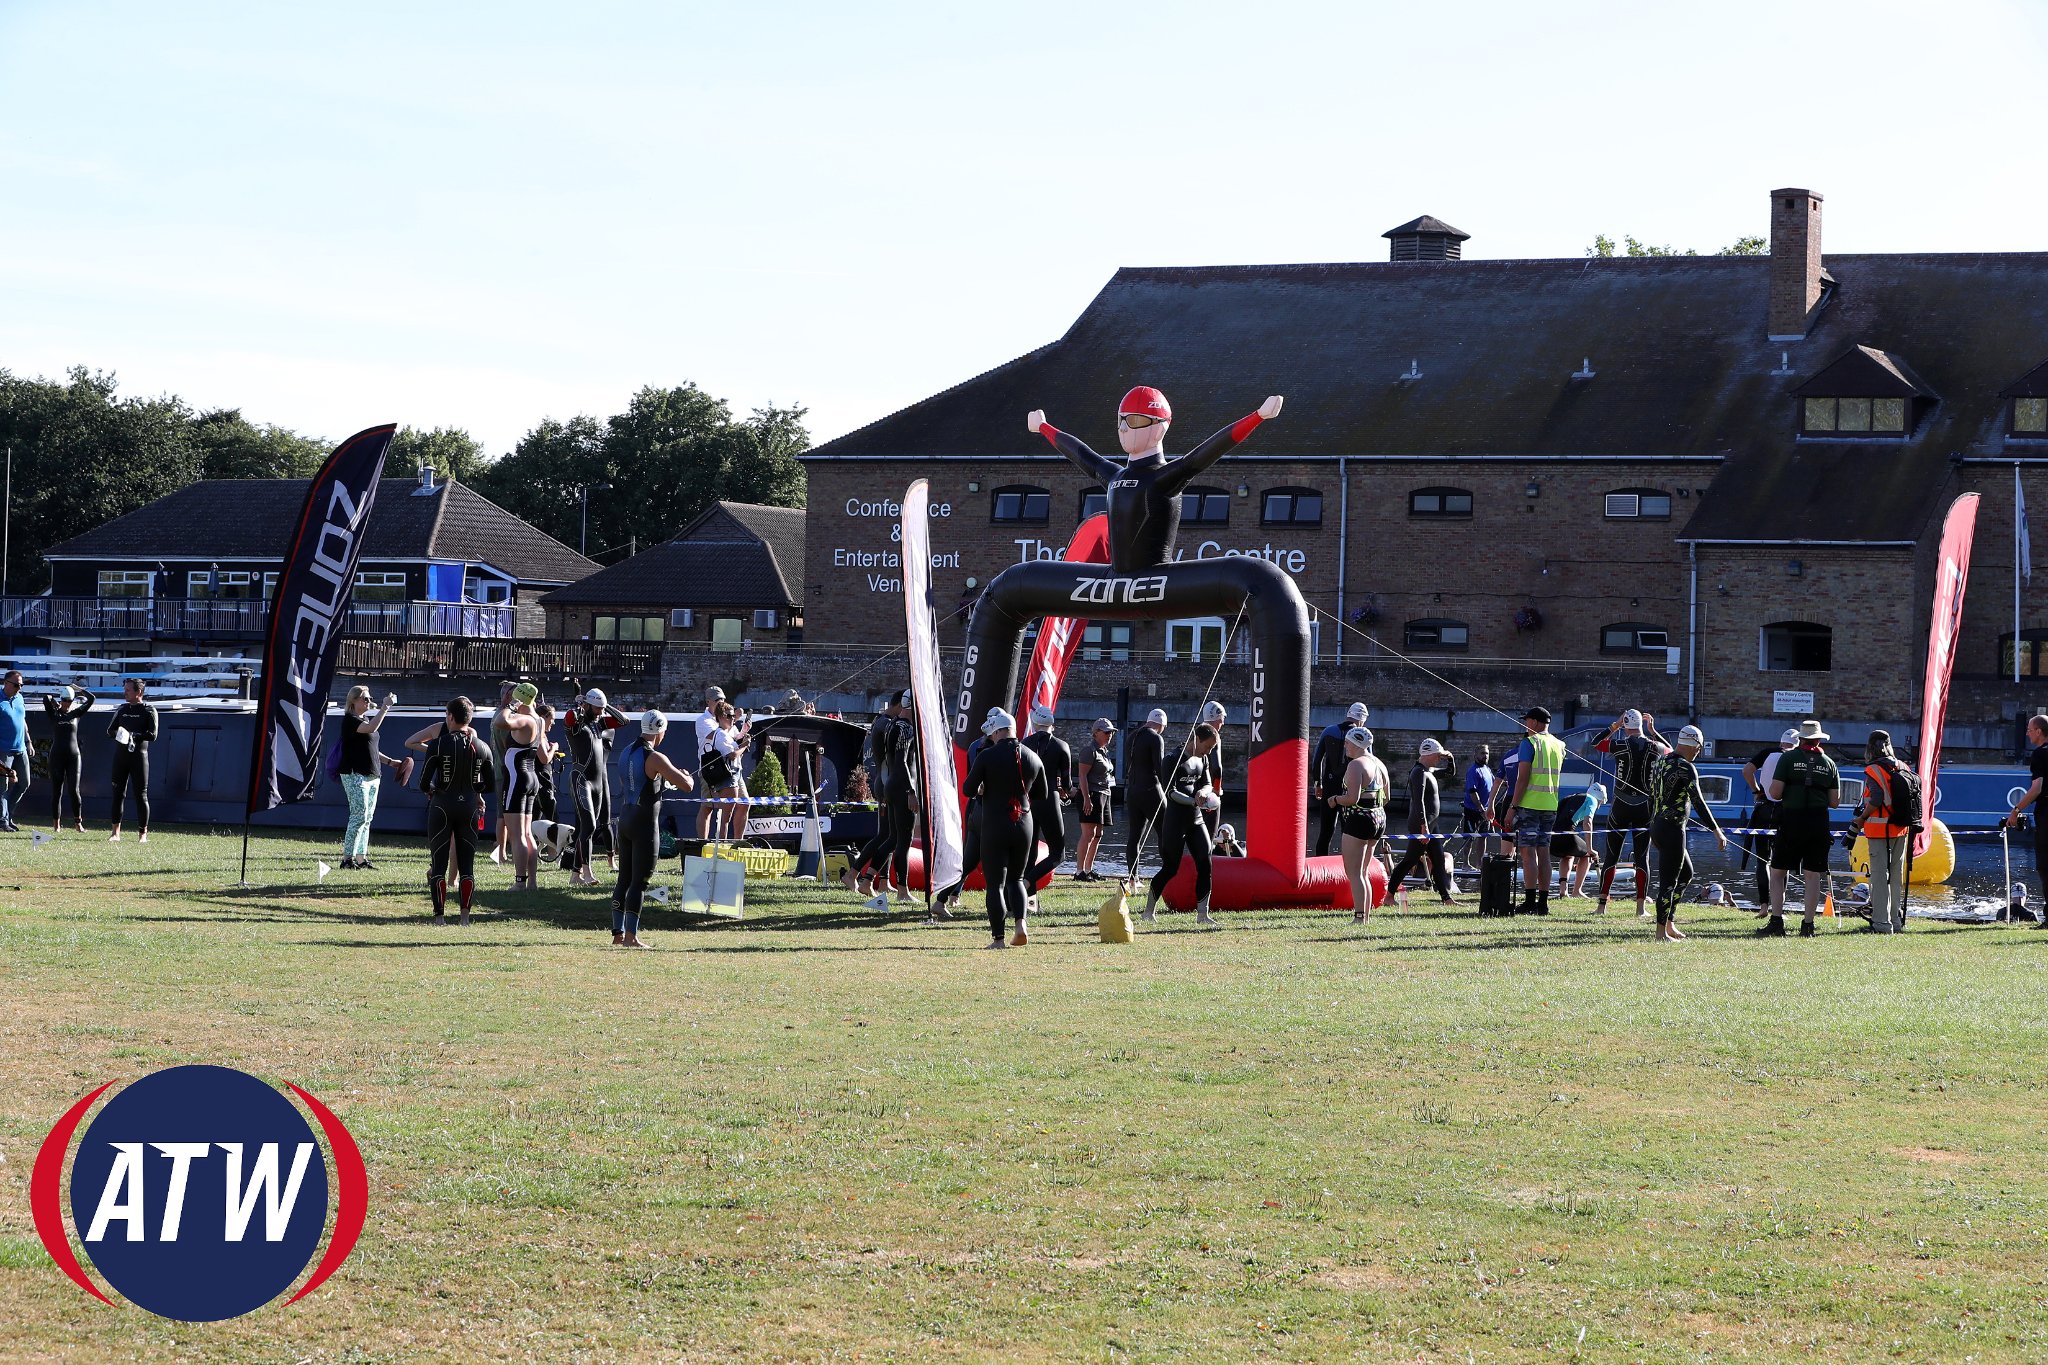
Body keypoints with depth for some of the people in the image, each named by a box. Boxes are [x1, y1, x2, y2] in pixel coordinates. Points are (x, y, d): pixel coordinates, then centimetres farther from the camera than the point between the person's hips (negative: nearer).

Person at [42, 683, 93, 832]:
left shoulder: (75, 713, 8)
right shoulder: (54, 714, 4)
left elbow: (91, 699, 4)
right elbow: (46, 697, -9)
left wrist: (78, 690, 14)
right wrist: (58, 696, 6)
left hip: (74, 755, 0)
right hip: (57, 756, 0)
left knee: (74, 790, -7)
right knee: (56, 791, 3)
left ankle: (78, 823, 0)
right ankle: (56, 823, 11)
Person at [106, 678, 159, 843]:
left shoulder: (149, 711, -1)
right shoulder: (122, 709, 14)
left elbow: (152, 736, -10)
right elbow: (110, 731, 13)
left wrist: (132, 735, -21)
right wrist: (118, 733, -10)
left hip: (139, 755, -5)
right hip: (120, 755, 5)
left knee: (141, 795, -3)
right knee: (118, 793, 2)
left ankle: (143, 833, 2)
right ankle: (116, 832, 7)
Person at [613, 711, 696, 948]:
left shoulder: (626, 753, 10)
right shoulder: (654, 758, -15)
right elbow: (686, 785, -18)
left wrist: (664, 781, 30)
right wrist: (687, 778, 5)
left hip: (625, 818, 8)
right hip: (645, 822, -8)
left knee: (624, 879, 13)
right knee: (640, 881, -5)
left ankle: (618, 933, 15)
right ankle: (631, 936, -7)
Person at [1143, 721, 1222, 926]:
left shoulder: (1202, 760, 11)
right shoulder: (1176, 760, -14)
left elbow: (1207, 784, 12)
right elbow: (1171, 792, -19)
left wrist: (1203, 791, -13)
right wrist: (1195, 801, -30)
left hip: (1196, 819, 7)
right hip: (1176, 820, -7)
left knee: (1205, 864, -3)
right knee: (1170, 868, -2)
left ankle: (1202, 913, -1)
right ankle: (1149, 911, 13)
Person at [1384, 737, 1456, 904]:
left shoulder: (1428, 771, 14)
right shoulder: (1419, 773, -16)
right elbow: (1419, 801, -24)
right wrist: (1424, 827, -27)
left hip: (1430, 824, 10)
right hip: (1421, 824, -10)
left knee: (1439, 861, 9)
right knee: (1410, 860, -6)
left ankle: (1446, 897, 12)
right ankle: (1389, 895, 0)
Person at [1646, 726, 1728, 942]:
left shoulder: (1660, 761, 11)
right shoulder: (1686, 767, -15)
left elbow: (1650, 794, 18)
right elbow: (1698, 802, -23)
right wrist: (1716, 831, -23)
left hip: (1656, 826, 9)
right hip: (1672, 830, -9)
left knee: (1686, 874, 21)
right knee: (1669, 881, -2)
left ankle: (1669, 922, 20)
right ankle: (1662, 931, 3)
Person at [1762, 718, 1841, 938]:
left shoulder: (1788, 758, -2)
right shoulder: (1829, 763, 8)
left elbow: (1775, 793, -7)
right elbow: (1835, 802, 8)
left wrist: (1769, 790, 15)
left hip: (1791, 823, -2)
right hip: (1819, 824, 2)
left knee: (1778, 872, 5)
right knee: (1813, 875, 6)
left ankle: (1776, 922, -4)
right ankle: (1808, 925, 5)